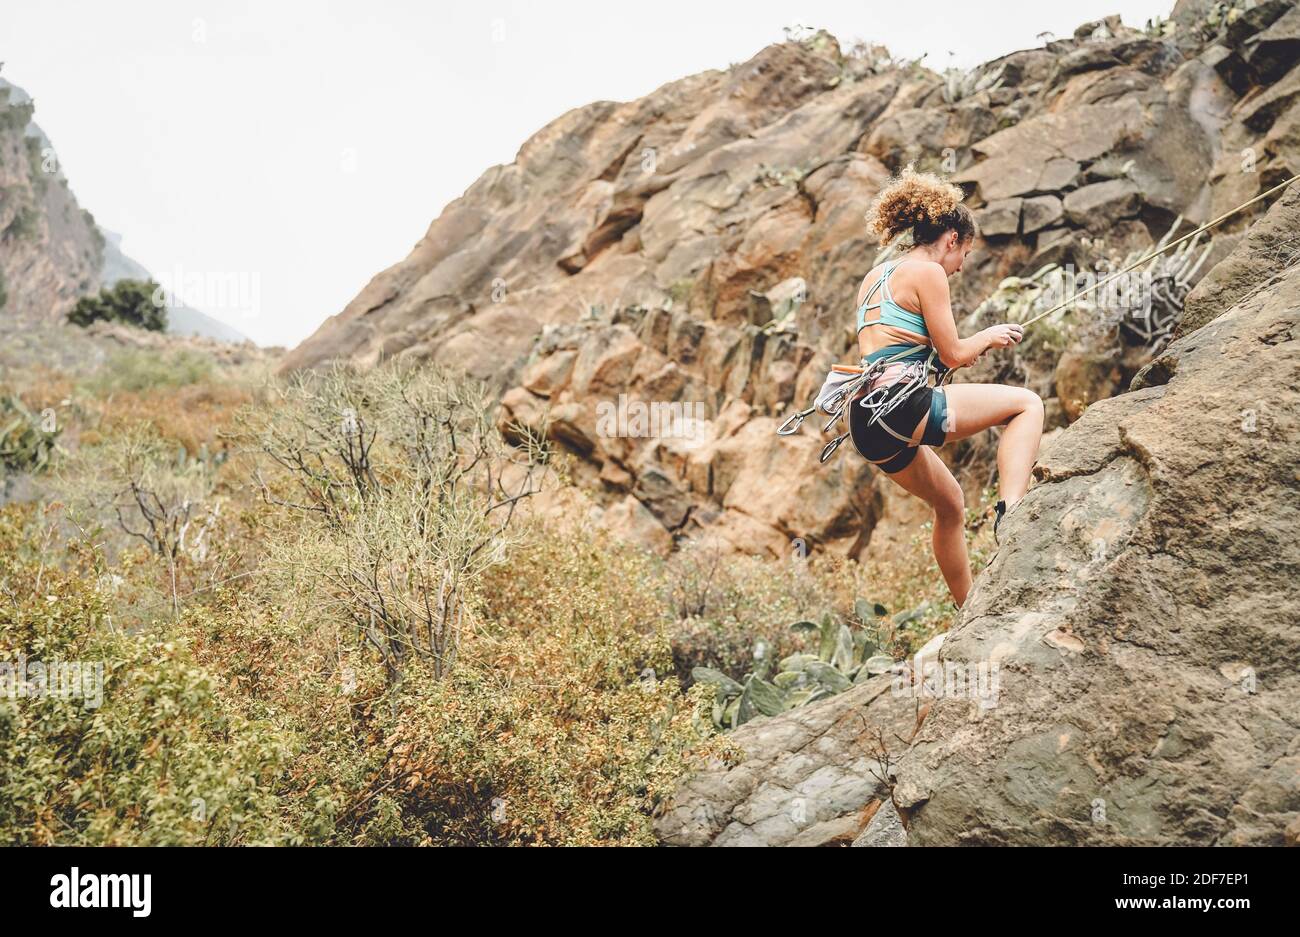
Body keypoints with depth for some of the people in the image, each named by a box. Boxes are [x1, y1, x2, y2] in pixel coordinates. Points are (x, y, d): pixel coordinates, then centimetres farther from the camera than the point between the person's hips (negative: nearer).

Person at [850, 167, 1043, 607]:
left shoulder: (876, 276, 23)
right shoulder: (926, 272, -3)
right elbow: (953, 355, -3)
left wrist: (975, 343, 29)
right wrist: (990, 336, 16)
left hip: (867, 423, 9)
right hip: (903, 406, -9)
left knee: (950, 503, 26)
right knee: (1027, 403, 2)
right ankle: (1010, 509, -15)